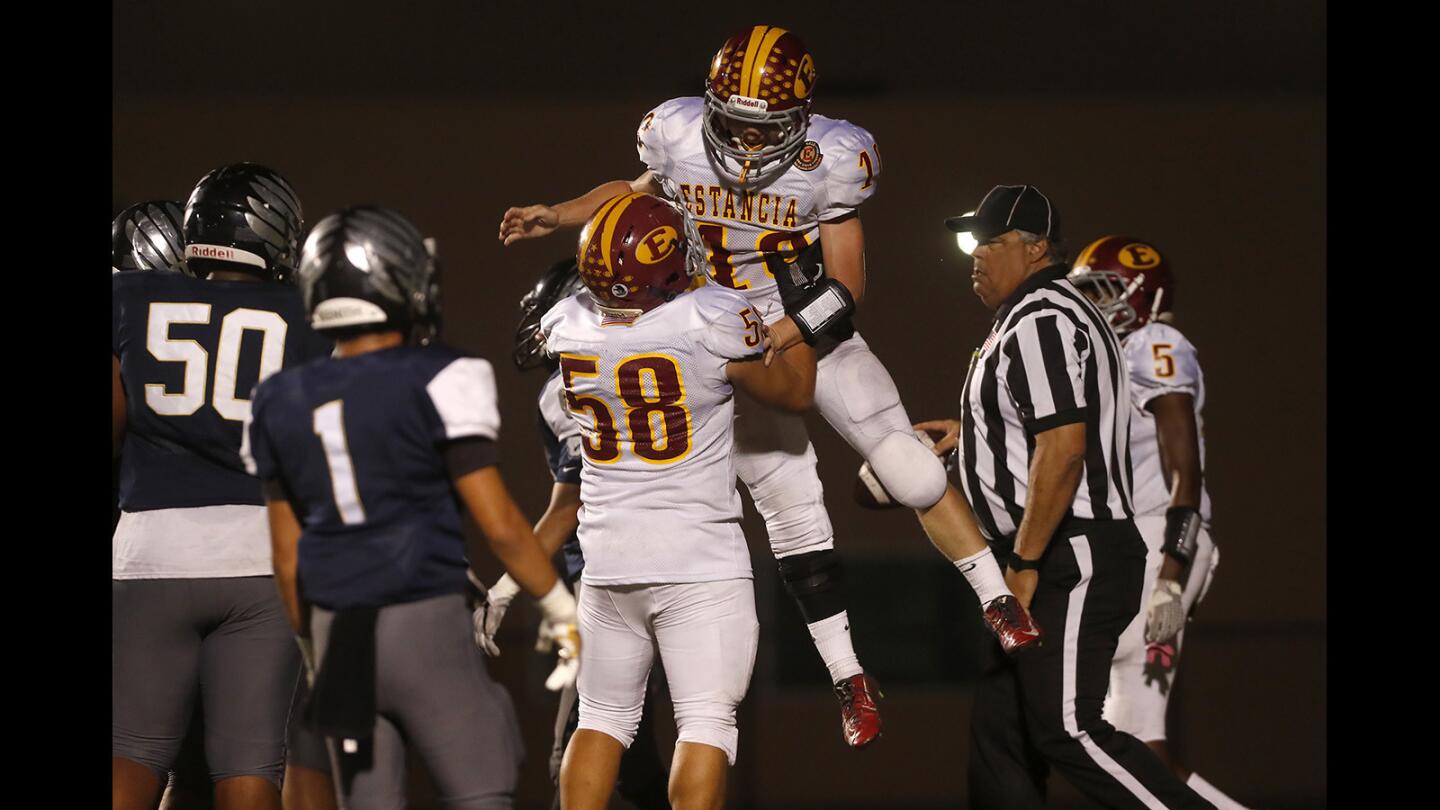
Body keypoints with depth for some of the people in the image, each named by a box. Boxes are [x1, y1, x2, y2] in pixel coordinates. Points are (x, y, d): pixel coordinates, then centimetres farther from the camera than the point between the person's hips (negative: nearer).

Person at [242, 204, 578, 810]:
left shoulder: (281, 404, 7)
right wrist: (561, 611, 3)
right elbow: (499, 526, -9)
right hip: (426, 624, -5)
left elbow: (287, 556, 11)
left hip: (339, 636, 5)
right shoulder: (439, 382, -10)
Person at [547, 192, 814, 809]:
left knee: (603, 718, 15)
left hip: (608, 559, 5)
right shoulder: (712, 323, -16)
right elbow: (794, 392, 1)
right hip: (699, 563, -4)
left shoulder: (567, 326, -4)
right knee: (706, 725, -1)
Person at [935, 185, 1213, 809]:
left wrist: (1025, 562, -21)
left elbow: (1064, 448, -23)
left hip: (1072, 554, -11)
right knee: (998, 728, 8)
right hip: (1057, 563, 11)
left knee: (1066, 728, -17)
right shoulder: (1032, 317, 20)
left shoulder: (1040, 323, -13)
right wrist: (970, 433, 27)